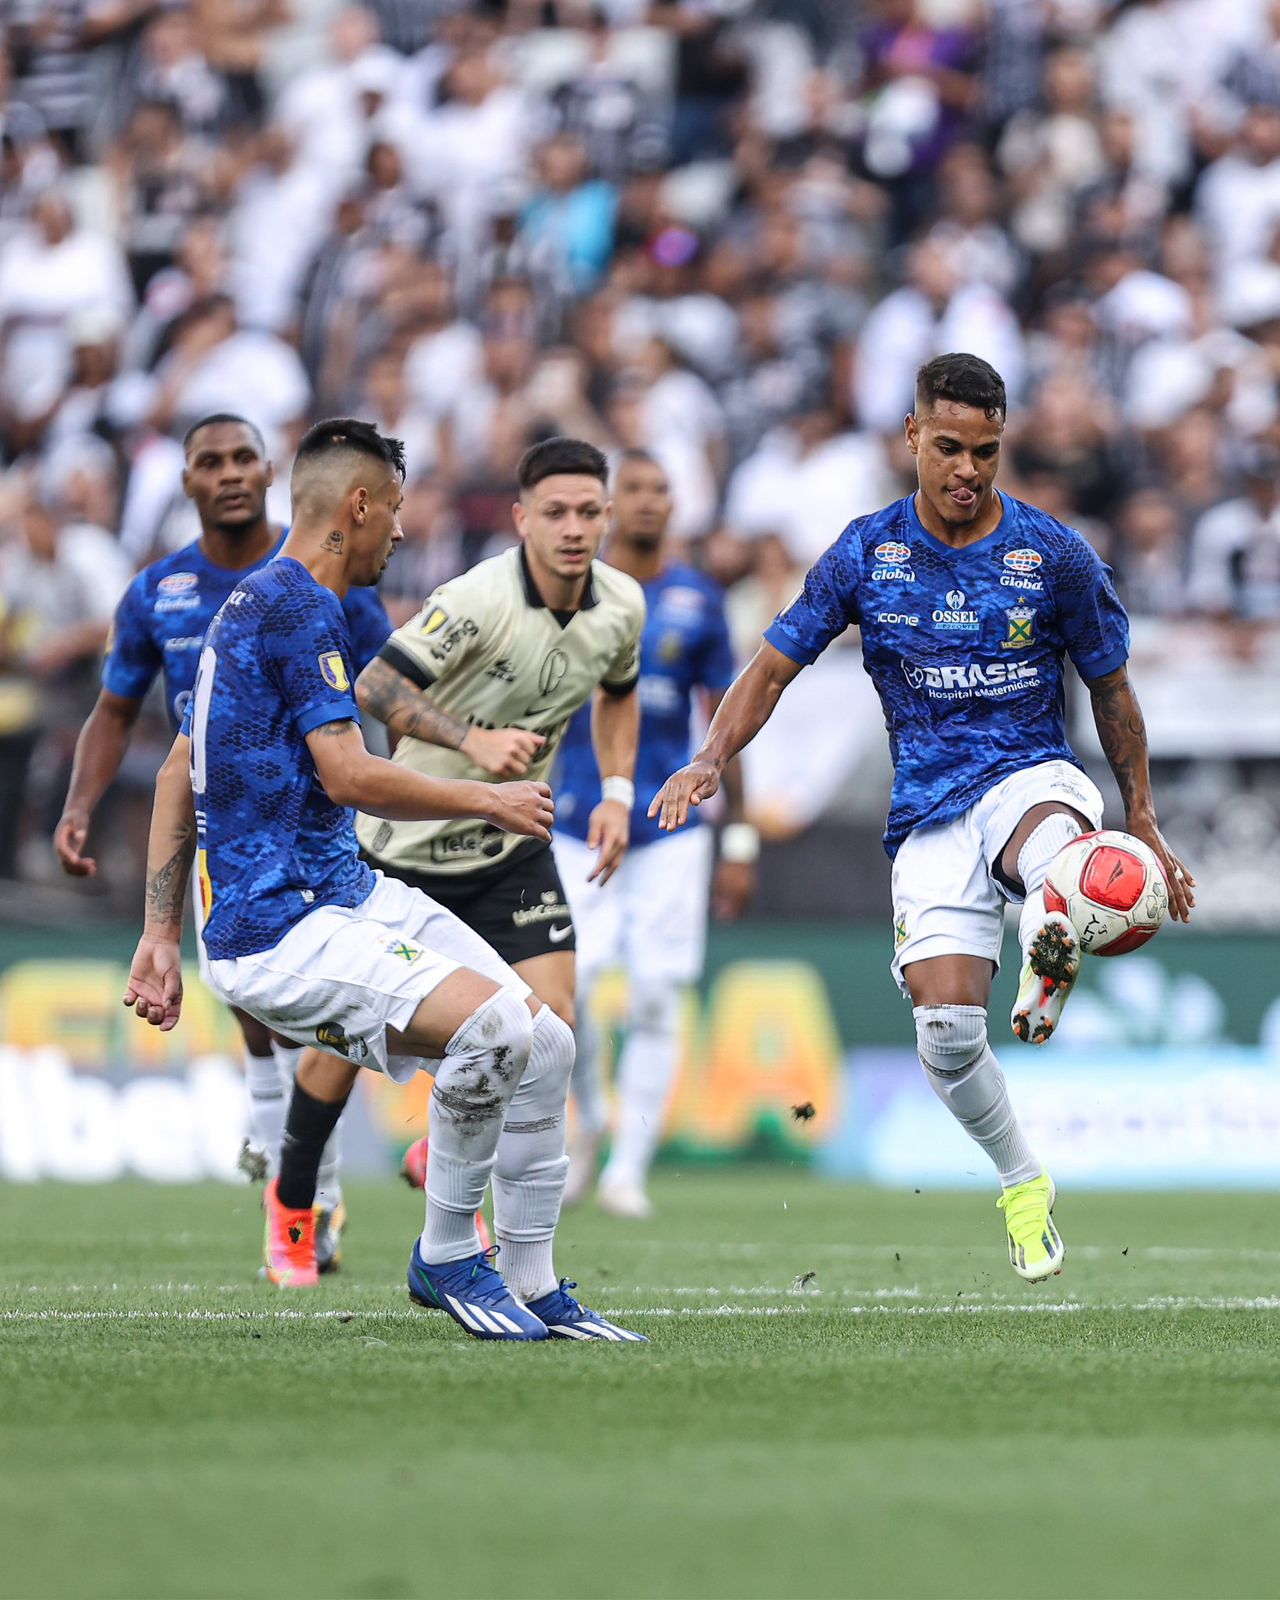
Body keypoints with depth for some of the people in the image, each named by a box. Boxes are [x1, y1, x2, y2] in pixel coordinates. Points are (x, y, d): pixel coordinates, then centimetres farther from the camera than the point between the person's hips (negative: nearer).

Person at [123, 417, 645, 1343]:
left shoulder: (256, 603, 20)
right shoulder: (298, 607, -13)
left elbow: (178, 773, 23)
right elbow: (348, 776, -22)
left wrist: (162, 933, 22)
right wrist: (488, 801, -9)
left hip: (348, 898, 11)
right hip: (283, 929, -11)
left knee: (546, 1048, 4)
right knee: (496, 1024, -28)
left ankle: (534, 1289, 15)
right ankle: (447, 1257, -8)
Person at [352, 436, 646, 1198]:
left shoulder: (622, 604, -4)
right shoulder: (479, 599, -25)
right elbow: (376, 686, -28)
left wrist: (617, 792, 6)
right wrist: (472, 740, -38)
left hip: (513, 845, 5)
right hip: (409, 841, -5)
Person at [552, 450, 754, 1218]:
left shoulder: (699, 600, 4)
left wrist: (740, 839, 5)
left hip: (671, 823, 0)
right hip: (579, 822, 0)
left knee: (656, 999, -4)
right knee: (567, 987, -10)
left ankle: (629, 1168, 4)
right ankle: (589, 1120, 18)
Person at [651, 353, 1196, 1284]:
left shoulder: (1056, 557, -2)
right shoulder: (868, 552, 1)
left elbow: (1112, 691, 10)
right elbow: (776, 666, 6)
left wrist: (1144, 823, 12)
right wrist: (712, 760, -12)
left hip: (1031, 777, -1)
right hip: (930, 814, 1)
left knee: (1063, 844, -41)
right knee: (946, 1030, -11)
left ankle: (1049, 961, -66)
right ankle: (1023, 1183, 11)